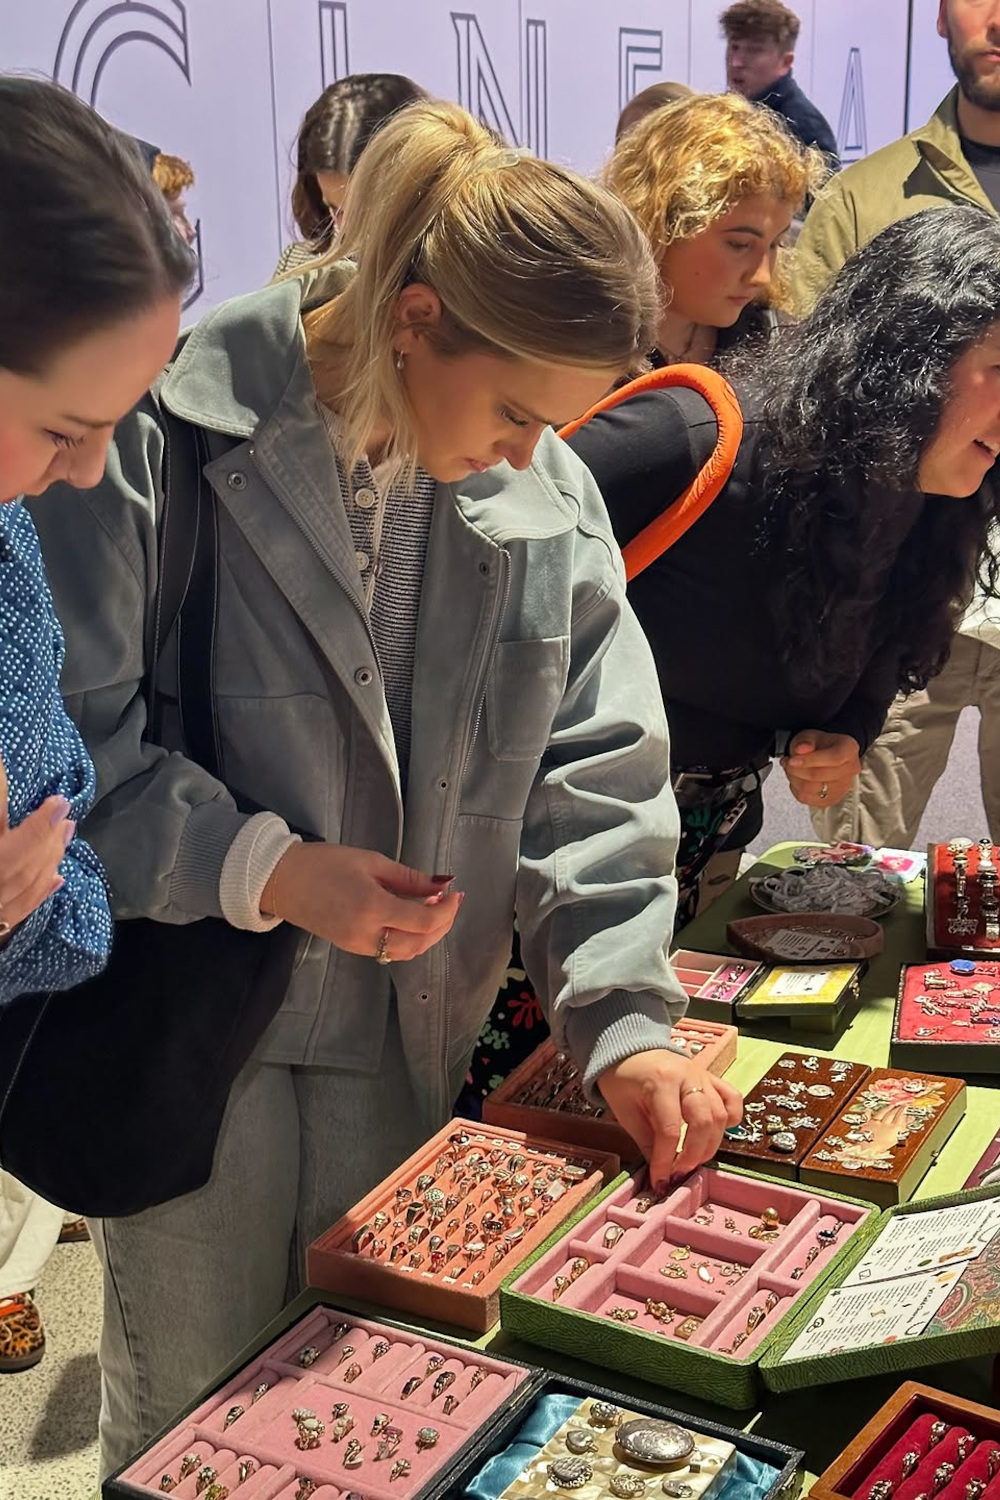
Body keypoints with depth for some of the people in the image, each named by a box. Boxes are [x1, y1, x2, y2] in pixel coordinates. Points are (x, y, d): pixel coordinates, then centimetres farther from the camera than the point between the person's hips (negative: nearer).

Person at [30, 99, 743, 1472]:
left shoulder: (547, 494, -2)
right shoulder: (168, 440, -17)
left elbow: (591, 769, 0)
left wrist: (626, 1016, -8)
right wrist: (264, 868, -23)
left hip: (410, 1037, 4)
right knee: (195, 1410, 13)